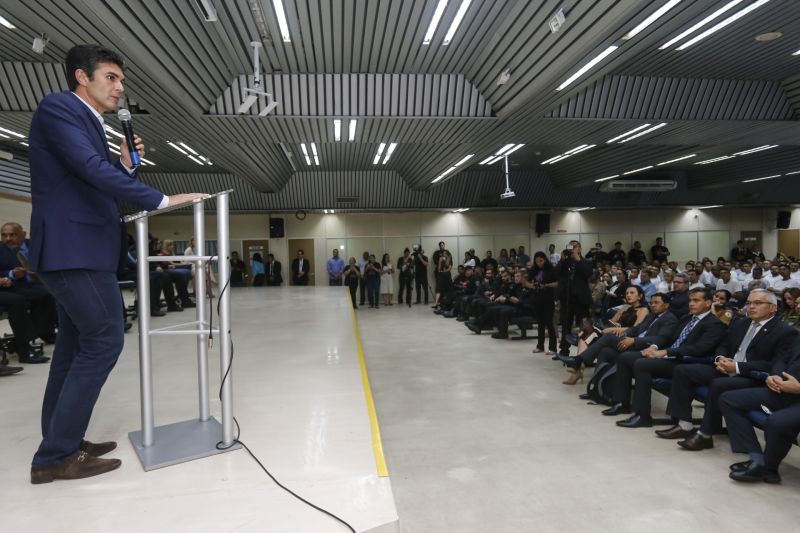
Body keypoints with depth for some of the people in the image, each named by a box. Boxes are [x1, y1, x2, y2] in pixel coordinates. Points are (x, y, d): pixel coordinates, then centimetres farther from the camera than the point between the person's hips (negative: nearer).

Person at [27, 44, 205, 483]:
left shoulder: (90, 125, 21)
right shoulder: (59, 107, -8)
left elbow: (104, 192, 21)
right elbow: (92, 170, -22)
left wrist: (128, 165, 6)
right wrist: (163, 199, -21)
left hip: (79, 249, 10)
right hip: (73, 248, -10)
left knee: (76, 347, 12)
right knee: (104, 340, -8)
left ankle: (59, 447, 23)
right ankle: (57, 455, 1)